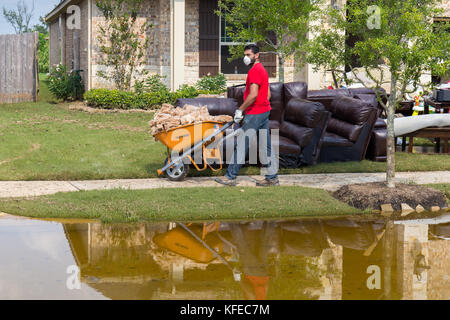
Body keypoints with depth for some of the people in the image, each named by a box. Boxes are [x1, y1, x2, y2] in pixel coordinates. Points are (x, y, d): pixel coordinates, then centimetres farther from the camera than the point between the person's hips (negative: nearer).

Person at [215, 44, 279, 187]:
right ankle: (272, 178, 12)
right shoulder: (262, 69, 17)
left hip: (254, 114, -10)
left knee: (241, 145, -5)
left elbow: (253, 95, -23)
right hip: (264, 111, 10)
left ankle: (230, 177, -2)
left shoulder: (254, 71, -15)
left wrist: (240, 110, -16)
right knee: (266, 145, 10)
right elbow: (268, 94, 21)